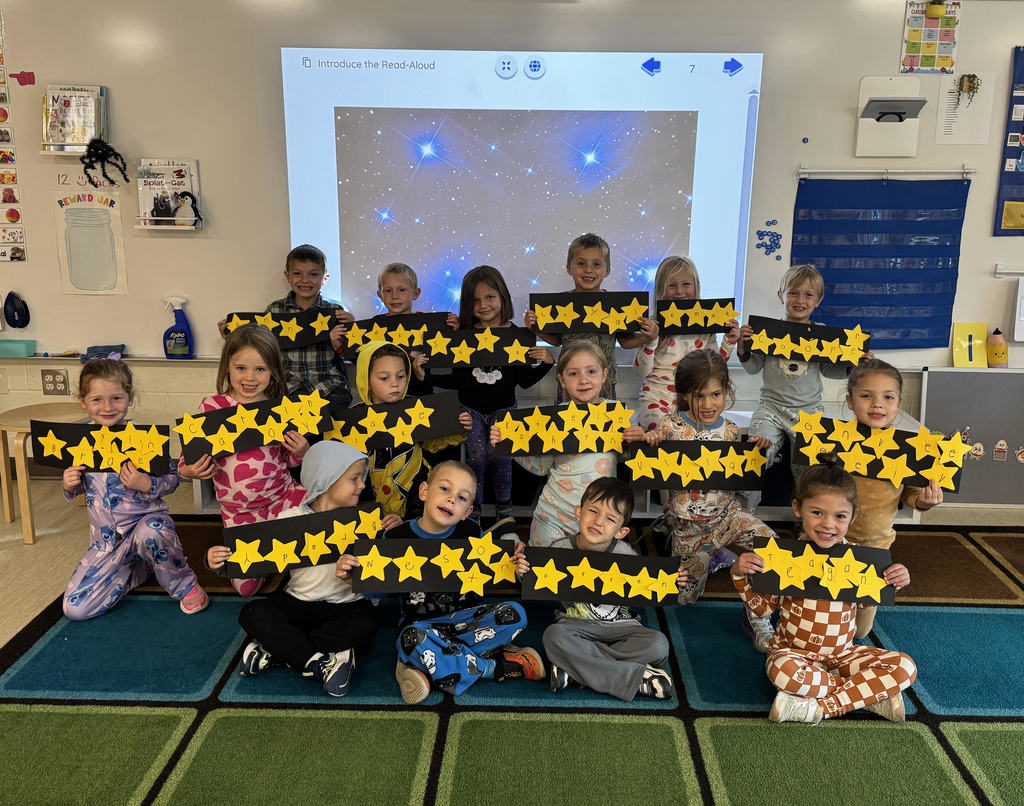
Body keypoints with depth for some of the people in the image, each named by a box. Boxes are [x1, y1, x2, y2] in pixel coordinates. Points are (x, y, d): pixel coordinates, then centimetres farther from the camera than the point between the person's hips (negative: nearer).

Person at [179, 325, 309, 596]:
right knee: (246, 586, -1)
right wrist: (190, 471, -22)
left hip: (283, 496, 1)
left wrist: (302, 452, -13)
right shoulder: (212, 407, -6)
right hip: (239, 512, -1)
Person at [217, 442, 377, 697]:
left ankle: (276, 649, -20)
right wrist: (225, 561, -23)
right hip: (297, 601, 1)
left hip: (345, 604, 0)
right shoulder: (290, 519, -3)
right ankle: (320, 662, -26)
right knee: (253, 614, -22)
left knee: (364, 625, -31)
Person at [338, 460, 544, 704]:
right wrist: (351, 574, -18)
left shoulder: (471, 533, -3)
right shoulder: (397, 538, -8)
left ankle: (426, 667, -22)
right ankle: (495, 666, -18)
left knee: (515, 613, -23)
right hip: (422, 623, -2)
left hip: (466, 617, 2)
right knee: (413, 638, -38)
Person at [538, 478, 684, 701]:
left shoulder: (625, 554, -9)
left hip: (619, 625, 1)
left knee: (658, 645, -25)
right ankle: (635, 677, -27)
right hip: (576, 624, -1)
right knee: (553, 636, -34)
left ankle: (575, 668, -25)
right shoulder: (560, 550, -11)